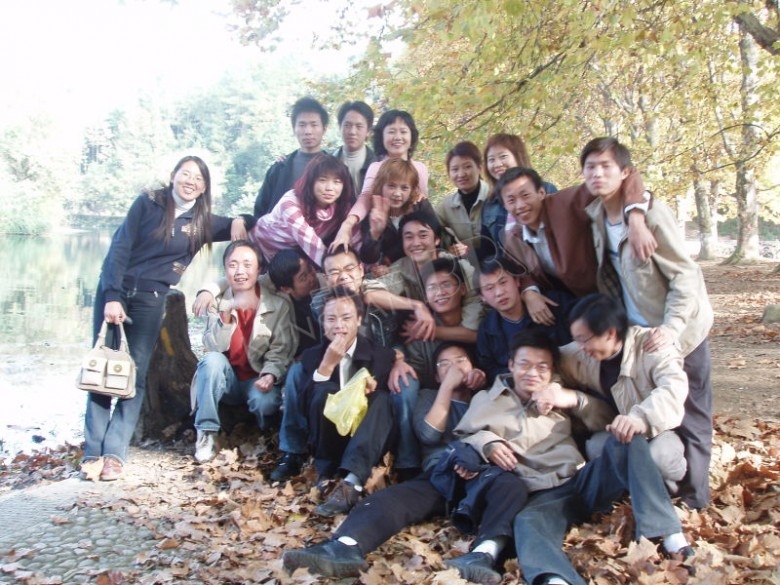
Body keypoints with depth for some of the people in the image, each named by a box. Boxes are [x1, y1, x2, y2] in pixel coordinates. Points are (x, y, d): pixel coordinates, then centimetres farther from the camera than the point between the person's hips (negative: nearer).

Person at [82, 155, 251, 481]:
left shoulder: (202, 222, 8)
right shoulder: (147, 204, 1)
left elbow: (246, 225, 17)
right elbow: (120, 248, -4)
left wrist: (240, 222, -8)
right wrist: (112, 296, -14)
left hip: (151, 299, 2)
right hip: (114, 291, -1)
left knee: (135, 374, -4)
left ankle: (114, 453, -3)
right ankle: (93, 451, -3)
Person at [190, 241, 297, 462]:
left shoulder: (279, 305, -6)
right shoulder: (218, 302, -1)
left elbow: (281, 351, -8)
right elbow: (214, 347, -14)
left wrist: (270, 375, -28)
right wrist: (227, 313, -29)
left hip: (259, 380, -2)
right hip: (227, 380, 2)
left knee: (264, 402, -34)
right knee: (212, 360, -29)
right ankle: (207, 433, -19)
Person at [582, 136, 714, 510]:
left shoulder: (651, 213, -19)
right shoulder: (595, 217, 2)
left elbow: (684, 274, -20)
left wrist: (672, 325, -29)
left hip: (678, 332, -7)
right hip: (638, 334, 7)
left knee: (688, 420, 1)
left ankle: (692, 502, 11)